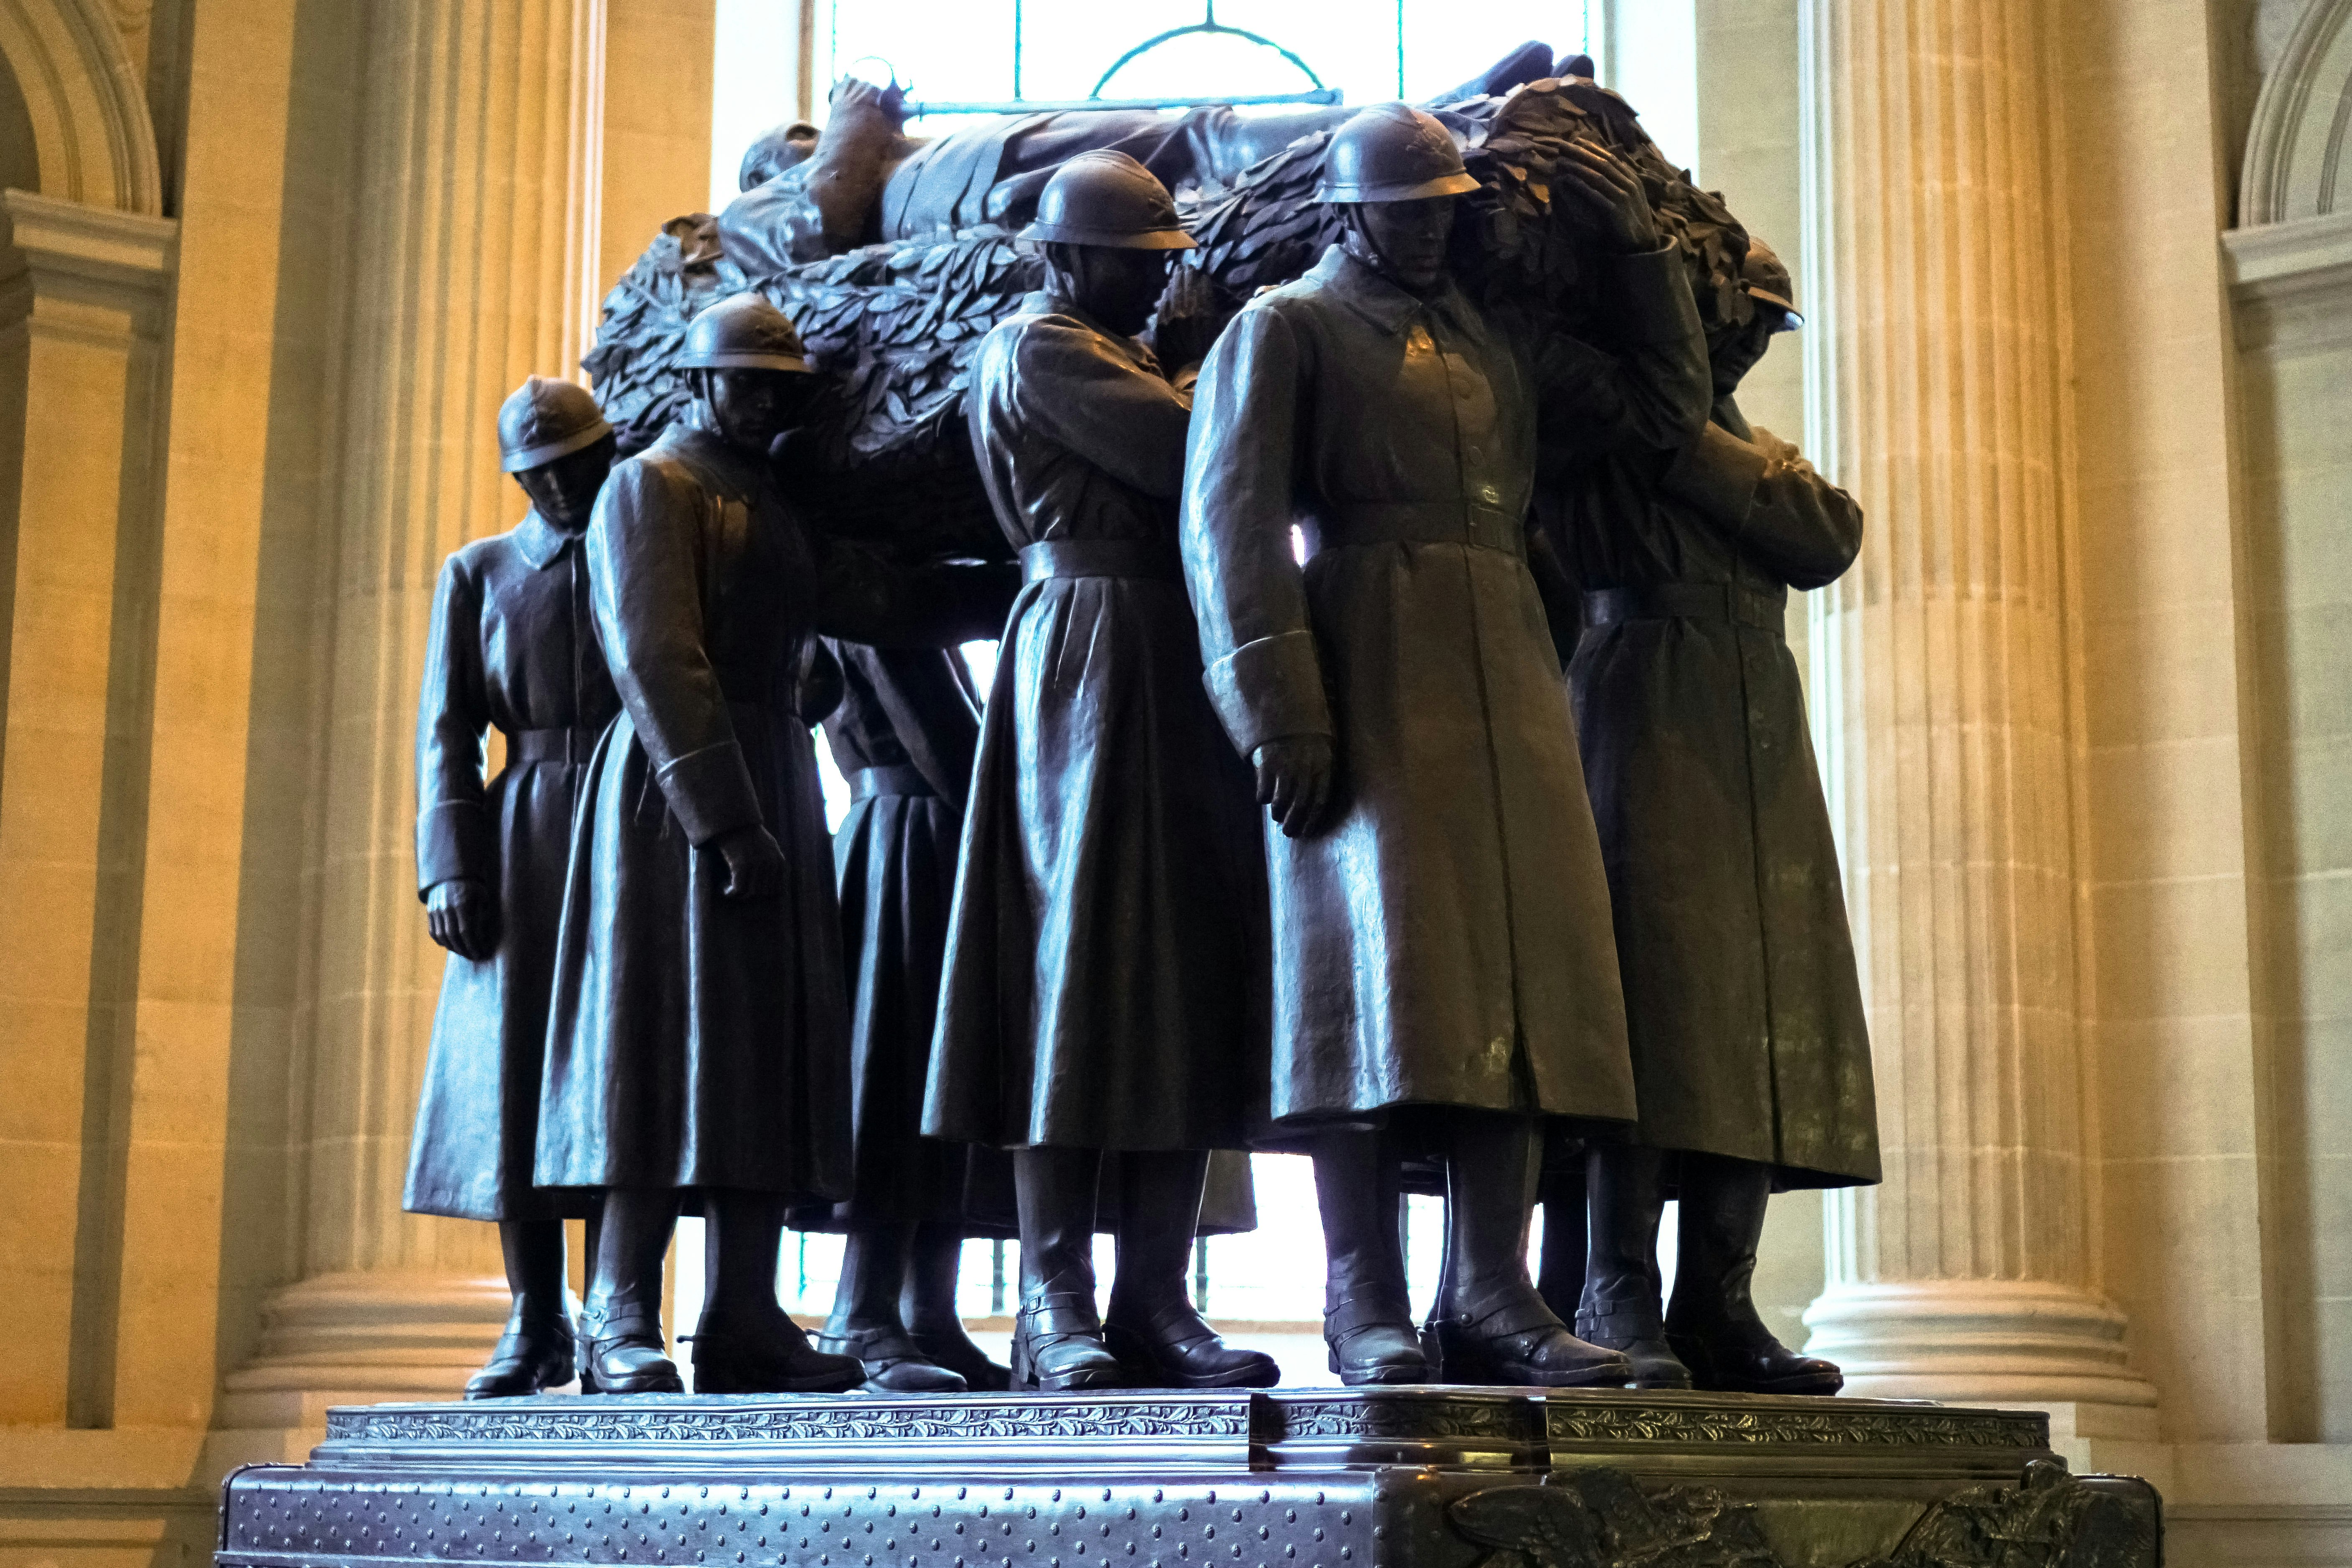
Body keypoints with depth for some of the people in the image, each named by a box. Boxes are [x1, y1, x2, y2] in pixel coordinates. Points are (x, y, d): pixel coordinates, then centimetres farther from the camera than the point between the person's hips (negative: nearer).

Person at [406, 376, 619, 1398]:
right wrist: (449, 868, -5)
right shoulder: (479, 574, 14)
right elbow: (447, 728, 7)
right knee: (515, 1075, -2)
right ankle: (536, 1327, 5)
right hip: (526, 851, 1)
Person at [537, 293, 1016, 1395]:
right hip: (671, 792, -8)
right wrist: (725, 820, -21)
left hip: (773, 785, 8)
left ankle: (743, 1322, 5)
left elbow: (876, 604, 11)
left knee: (772, 1050, 3)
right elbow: (656, 663, -14)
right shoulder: (650, 487, -3)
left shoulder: (775, 504, 22)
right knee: (663, 1040, -10)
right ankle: (621, 1324, -7)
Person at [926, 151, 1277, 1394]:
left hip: (1182, 675, 9)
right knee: (1080, 956, -9)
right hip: (1090, 654, -9)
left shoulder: (1131, 351, 27)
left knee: (1193, 964, 4)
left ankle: (1154, 1300, 5)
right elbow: (1192, 455, -13)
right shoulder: (1036, 346, -3)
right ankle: (1054, 1311, -7)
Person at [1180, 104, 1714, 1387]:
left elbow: (1667, 402, 30)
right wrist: (1277, 708, -16)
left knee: (1516, 961, -1)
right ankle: (1365, 1304, -9)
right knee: (1376, 957, -11)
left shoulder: (1499, 347, 24)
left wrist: (1637, 246, 22)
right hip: (1367, 677, -6)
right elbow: (1229, 518, -5)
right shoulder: (1284, 329, 7)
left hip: (1507, 675, 6)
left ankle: (1489, 1292, 1)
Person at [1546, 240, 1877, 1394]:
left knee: (1764, 1018, -2)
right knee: (1650, 998, -16)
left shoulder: (1759, 453, 27)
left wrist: (1686, 448, -5)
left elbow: (1829, 537, 4)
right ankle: (1618, 1300, -16)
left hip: (1760, 747, 6)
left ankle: (1718, 1306, -1)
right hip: (1639, 728, -6)